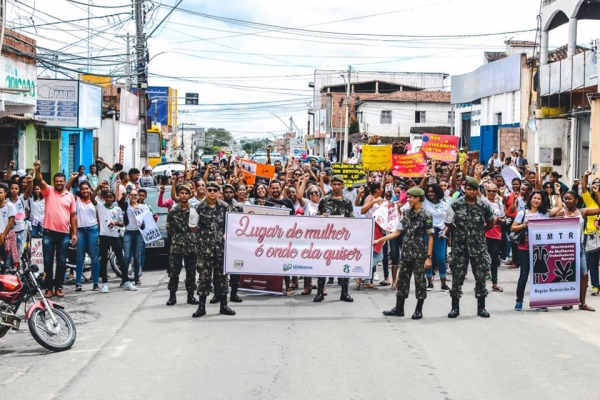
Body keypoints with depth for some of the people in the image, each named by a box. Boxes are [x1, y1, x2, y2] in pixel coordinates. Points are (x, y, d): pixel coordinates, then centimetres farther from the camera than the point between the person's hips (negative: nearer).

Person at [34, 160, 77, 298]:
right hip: (49, 232, -1)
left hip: (64, 234, 1)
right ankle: (49, 287, 8)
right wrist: (38, 170, -37)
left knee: (62, 262, 5)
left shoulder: (70, 196, 7)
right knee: (48, 261, 2)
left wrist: (74, 233, 4)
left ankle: (58, 287, 14)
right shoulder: (48, 191, 3)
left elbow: (73, 215, 8)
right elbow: (40, 181, -16)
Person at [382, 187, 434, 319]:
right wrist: (379, 240, 4)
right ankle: (399, 308, 18)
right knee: (402, 279, 10)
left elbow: (430, 237, -8)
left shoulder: (426, 215, -8)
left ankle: (419, 310, 12)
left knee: (420, 280, 2)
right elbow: (397, 232, 10)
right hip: (406, 253, 6)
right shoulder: (406, 213, 8)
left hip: (419, 254, -6)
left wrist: (429, 257, -13)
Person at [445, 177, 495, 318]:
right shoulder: (456, 205, -4)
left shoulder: (484, 206, -1)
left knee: (481, 276, 4)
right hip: (460, 246, -1)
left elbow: (491, 223, 14)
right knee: (457, 276, 3)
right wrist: (459, 232, 7)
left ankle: (481, 307, 15)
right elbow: (448, 223, 7)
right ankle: (455, 307, 11)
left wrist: (480, 231, 10)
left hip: (479, 246, 1)